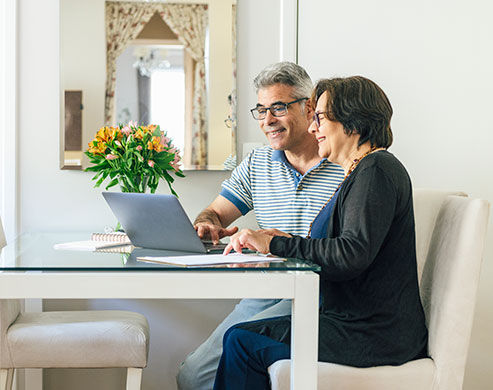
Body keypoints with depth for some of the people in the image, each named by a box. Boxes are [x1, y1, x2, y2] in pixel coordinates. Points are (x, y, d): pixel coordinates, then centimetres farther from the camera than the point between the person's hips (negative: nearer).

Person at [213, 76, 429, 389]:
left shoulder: (376, 170, -14)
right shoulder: (362, 172, 19)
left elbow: (353, 254, -25)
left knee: (242, 341, -7)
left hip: (373, 335, -10)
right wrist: (286, 240, 5)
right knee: (240, 336, 9)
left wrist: (276, 244, -19)